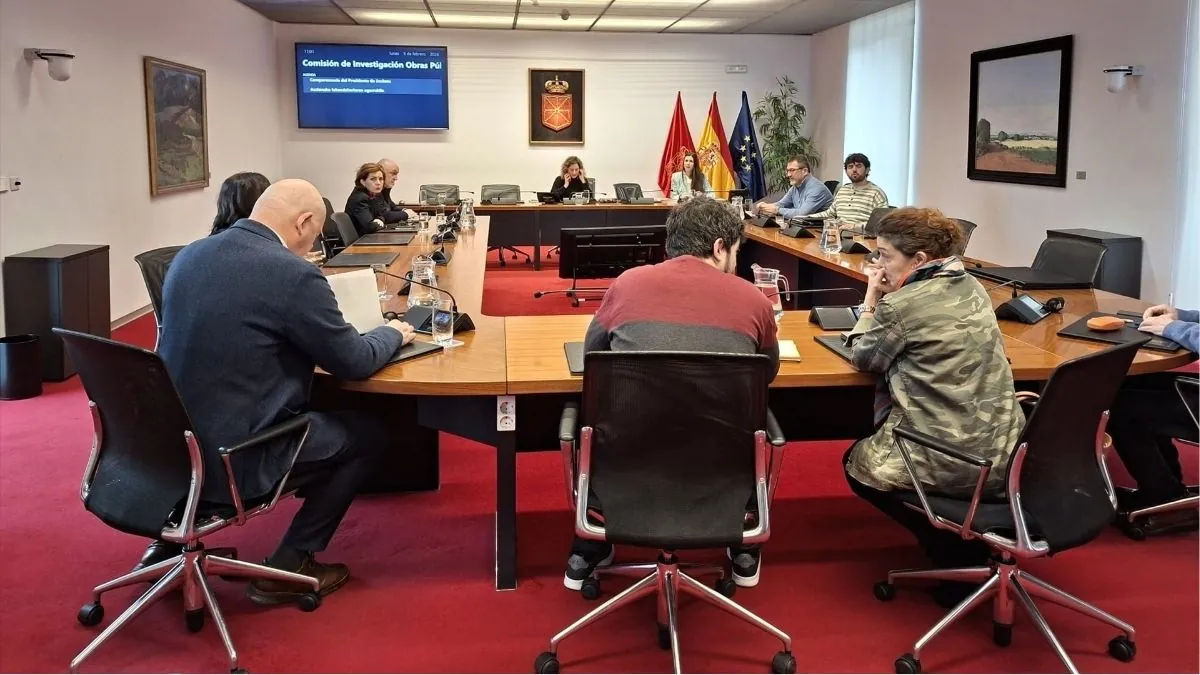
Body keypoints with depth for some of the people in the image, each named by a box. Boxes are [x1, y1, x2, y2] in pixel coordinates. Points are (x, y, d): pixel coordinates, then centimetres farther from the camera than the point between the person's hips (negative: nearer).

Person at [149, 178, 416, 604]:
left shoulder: (189, 255, 5)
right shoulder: (295, 274, -18)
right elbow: (352, 362, -8)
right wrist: (392, 334, 12)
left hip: (172, 442, 8)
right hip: (234, 457, -8)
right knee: (367, 432, 11)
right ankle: (288, 566, 13)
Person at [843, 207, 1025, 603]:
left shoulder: (902, 304, -16)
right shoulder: (972, 288, 8)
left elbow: (864, 358, 0)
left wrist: (871, 302, 10)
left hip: (953, 466, -8)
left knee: (857, 462, 20)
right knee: (878, 443, 31)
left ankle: (957, 553, 14)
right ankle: (969, 542, 25)